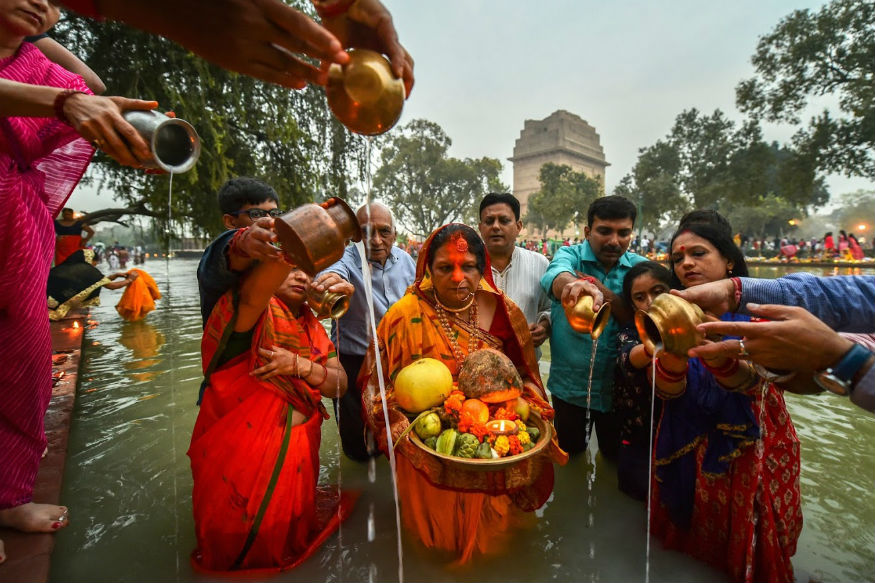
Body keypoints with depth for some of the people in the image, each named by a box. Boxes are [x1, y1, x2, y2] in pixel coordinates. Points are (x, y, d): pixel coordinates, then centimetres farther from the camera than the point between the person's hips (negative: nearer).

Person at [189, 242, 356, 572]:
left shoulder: (311, 327, 5)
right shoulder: (254, 311, -15)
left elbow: (339, 384, -3)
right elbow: (253, 290, -42)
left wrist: (300, 365, -20)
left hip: (296, 455, 6)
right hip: (241, 457, -6)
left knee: (289, 534, 26)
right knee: (240, 544, 16)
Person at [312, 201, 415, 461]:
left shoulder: (406, 260, -2)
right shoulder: (348, 258, -19)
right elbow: (336, 271, -45)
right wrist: (330, 280, -68)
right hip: (355, 364, -4)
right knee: (358, 449, 11)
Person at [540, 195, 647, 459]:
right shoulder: (570, 255, -11)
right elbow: (557, 276, -35)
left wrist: (606, 294, -28)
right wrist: (574, 284, -58)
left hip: (619, 387, 2)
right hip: (570, 385, -1)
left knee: (617, 455, 23)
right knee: (569, 453, 21)